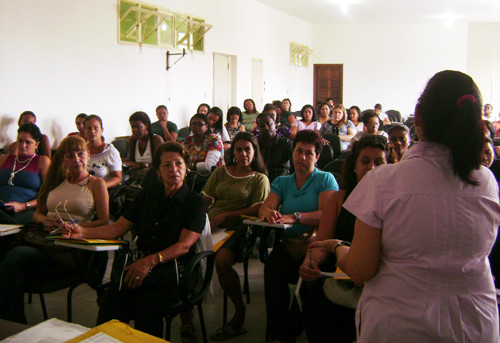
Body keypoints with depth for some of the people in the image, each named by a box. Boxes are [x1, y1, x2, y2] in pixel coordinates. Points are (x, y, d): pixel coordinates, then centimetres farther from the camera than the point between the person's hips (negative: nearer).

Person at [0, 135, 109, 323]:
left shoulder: (96, 184, 10)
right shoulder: (56, 181, 25)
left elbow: (104, 222, 1)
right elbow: (37, 213, 27)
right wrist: (46, 221, 3)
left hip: (73, 249, -4)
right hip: (44, 240, 4)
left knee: (17, 255, -30)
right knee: (17, 275, -29)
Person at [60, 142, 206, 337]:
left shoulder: (195, 202, 3)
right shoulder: (146, 197, 20)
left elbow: (184, 245, -8)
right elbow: (117, 228, 16)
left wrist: (151, 260, -24)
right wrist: (82, 232, 0)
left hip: (172, 269, -4)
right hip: (140, 264, 4)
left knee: (147, 305, -32)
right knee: (111, 301, -25)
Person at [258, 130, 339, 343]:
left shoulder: (325, 179, 9)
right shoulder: (281, 182, 22)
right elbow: (265, 207, 6)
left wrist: (295, 217, -21)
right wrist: (267, 212, -20)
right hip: (288, 243, 3)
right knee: (272, 266, -30)